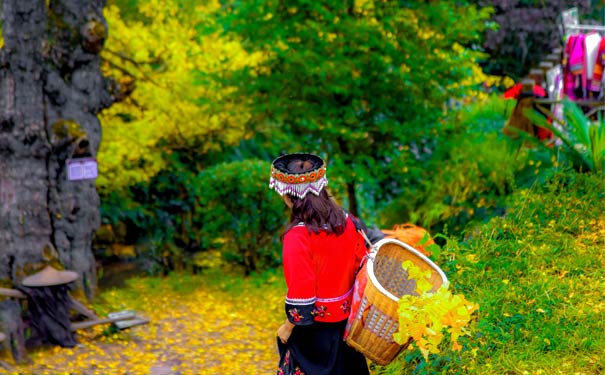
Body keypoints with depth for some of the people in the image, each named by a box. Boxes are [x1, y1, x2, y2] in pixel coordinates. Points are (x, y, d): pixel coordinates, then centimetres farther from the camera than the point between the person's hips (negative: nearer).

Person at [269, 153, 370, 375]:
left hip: (314, 325, -6)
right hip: (346, 320, 6)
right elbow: (362, 265, 6)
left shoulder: (297, 236, -25)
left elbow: (301, 292, -23)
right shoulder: (346, 221, -5)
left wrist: (288, 326, -8)